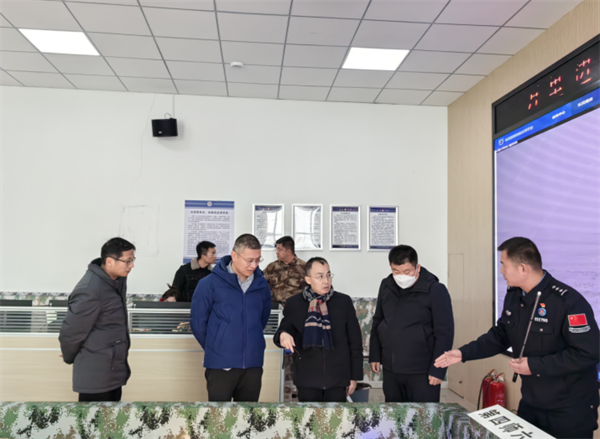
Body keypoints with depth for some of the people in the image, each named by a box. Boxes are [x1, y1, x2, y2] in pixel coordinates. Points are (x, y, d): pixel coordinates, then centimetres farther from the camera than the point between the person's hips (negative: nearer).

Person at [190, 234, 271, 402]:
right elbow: (198, 323, 0)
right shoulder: (210, 284, -9)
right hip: (221, 365, -3)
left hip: (253, 364, 4)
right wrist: (213, 347, 8)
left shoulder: (262, 285, 4)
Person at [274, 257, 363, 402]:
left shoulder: (344, 302, 1)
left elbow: (355, 341, 5)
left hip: (338, 379, 0)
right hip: (307, 379, 0)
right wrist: (283, 335, -22)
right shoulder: (293, 303, 0)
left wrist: (354, 376, 4)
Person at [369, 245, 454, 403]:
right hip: (390, 370, 5)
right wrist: (374, 356, 11)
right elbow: (377, 322, 14)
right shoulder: (386, 286, 4)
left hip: (422, 373, -5)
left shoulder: (435, 290, -12)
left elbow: (444, 333, -11)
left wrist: (438, 370, -13)